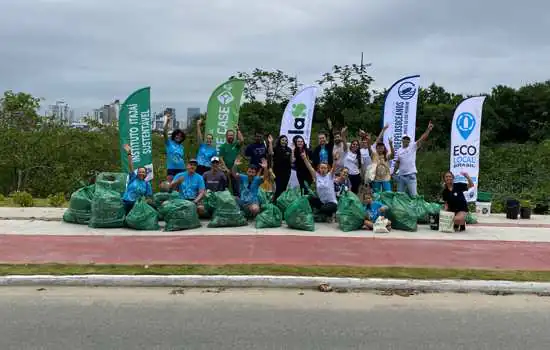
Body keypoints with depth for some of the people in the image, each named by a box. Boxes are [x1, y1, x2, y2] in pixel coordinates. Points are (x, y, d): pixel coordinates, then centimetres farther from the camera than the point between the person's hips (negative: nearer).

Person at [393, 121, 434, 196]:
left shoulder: (413, 146, 0)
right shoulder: (399, 151, 10)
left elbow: (422, 139, -11)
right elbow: (397, 163, 13)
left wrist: (428, 129, -22)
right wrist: (393, 173, 9)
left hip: (411, 175, -4)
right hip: (401, 175, 4)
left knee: (413, 194, -5)